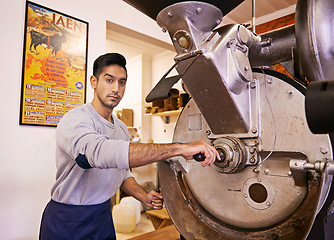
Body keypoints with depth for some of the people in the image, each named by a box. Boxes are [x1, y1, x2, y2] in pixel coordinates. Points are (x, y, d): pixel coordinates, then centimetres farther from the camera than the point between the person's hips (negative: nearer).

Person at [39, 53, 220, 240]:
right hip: (66, 222, -6)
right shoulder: (74, 120, -22)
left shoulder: (122, 128, 4)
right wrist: (179, 148, -45)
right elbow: (101, 152, -42)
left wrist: (144, 197, -8)